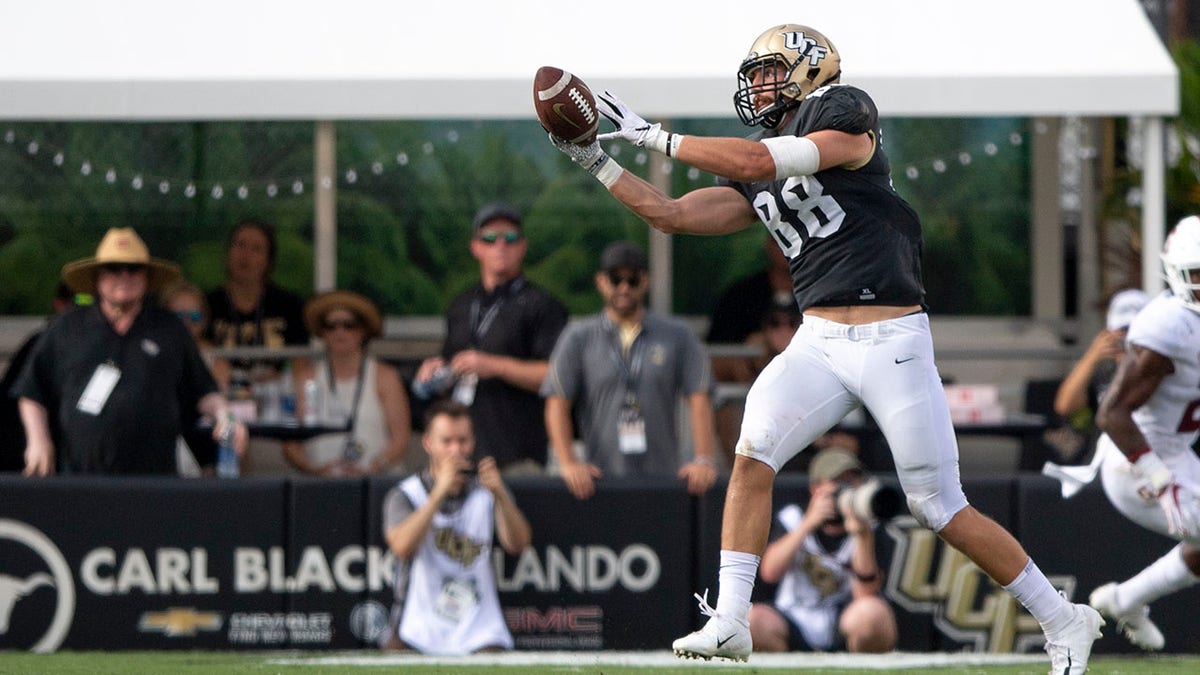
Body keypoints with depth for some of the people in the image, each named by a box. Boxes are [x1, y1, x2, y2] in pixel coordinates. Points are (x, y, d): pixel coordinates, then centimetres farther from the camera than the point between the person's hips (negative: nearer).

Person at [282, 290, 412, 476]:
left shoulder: (384, 377, 10)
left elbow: (400, 438, 1)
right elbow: (291, 445, 9)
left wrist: (370, 470, -15)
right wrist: (315, 469, -10)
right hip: (323, 486, 1)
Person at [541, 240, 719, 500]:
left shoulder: (678, 336, 13)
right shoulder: (578, 339, 11)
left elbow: (699, 399, 5)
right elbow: (557, 405, 5)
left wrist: (703, 461, -8)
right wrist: (568, 463, -9)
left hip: (664, 478, 1)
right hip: (602, 479, -1)